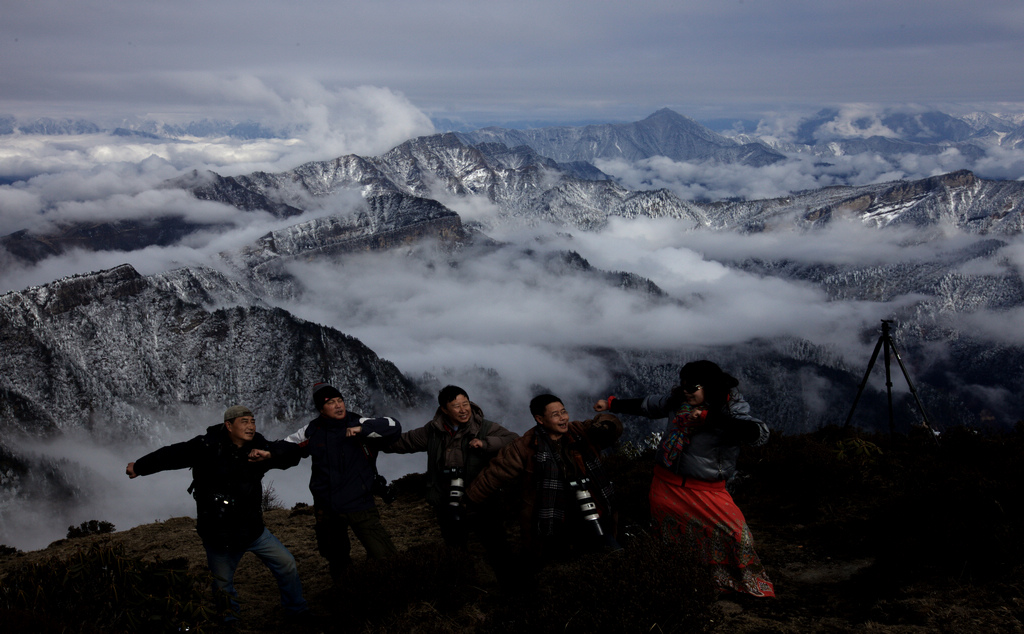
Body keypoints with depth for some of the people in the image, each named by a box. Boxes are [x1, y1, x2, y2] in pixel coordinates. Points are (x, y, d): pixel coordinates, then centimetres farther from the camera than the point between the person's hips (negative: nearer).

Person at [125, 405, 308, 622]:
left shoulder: (258, 448, -4)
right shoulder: (208, 447, -15)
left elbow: (292, 454, -7)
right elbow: (172, 454, -4)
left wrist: (269, 454, -27)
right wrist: (139, 467, 8)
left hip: (253, 529, 3)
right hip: (217, 534, -3)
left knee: (287, 564, 5)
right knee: (223, 587, 11)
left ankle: (298, 612, 26)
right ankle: (230, 622, 37)